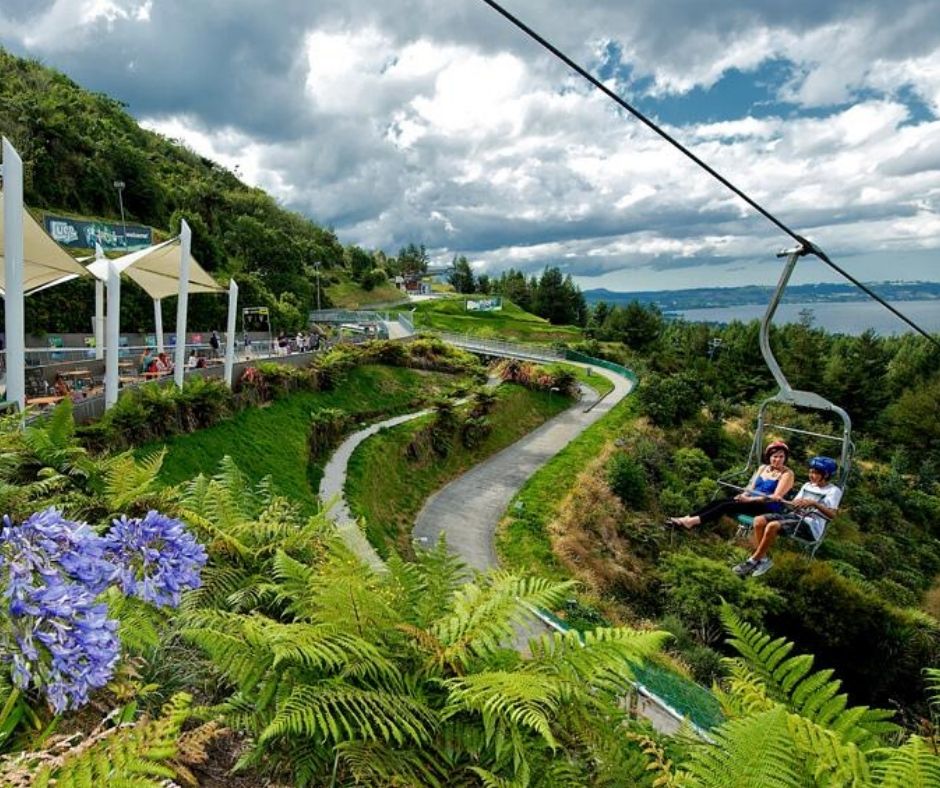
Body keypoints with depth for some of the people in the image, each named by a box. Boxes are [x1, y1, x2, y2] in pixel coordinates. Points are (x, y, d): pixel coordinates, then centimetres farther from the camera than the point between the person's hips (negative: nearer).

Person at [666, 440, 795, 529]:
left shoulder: (787, 474, -6)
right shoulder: (763, 468, 15)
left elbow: (776, 497, -15)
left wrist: (749, 499, -22)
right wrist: (744, 495, -9)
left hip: (769, 508, -7)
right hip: (752, 501, 7)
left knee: (728, 506, -27)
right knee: (719, 501, -16)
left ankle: (692, 522, -36)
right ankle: (687, 519, -25)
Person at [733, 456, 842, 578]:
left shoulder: (834, 491, 1)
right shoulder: (807, 486, 22)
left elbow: (832, 514, -13)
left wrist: (814, 503, -28)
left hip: (810, 525, -7)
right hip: (794, 516, 7)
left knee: (772, 526, -33)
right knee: (759, 521, -20)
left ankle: (753, 561, -20)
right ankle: (764, 558, -9)